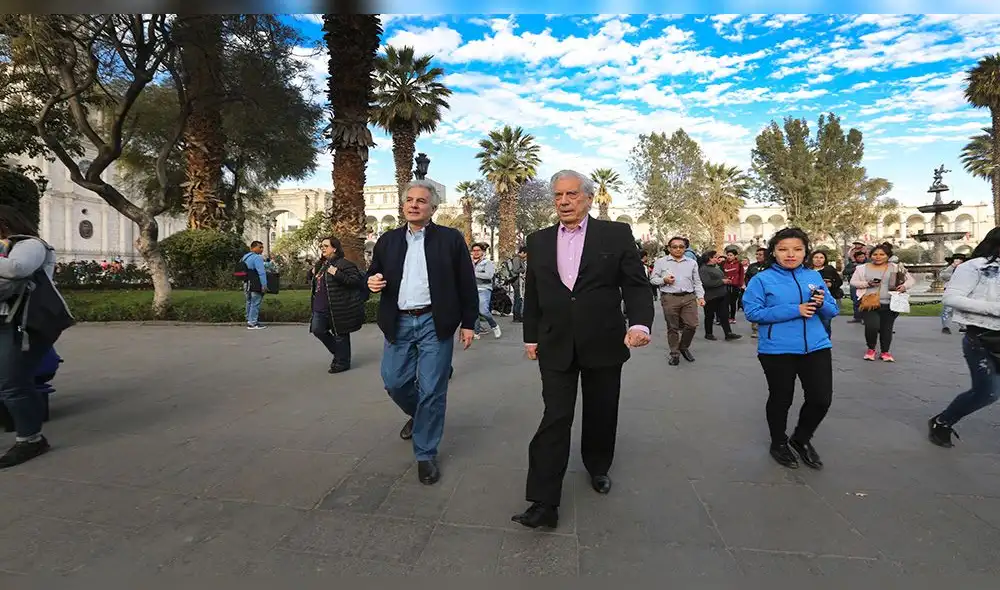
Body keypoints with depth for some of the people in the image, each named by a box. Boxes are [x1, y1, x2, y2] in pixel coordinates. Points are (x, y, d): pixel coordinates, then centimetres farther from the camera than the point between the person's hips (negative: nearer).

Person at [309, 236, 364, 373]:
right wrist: (312, 274, 10)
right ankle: (338, 352, 28)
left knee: (340, 335, 1)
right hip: (320, 308, 9)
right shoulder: (320, 264, 17)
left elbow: (356, 280, -20)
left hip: (338, 308, -9)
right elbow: (314, 283, 31)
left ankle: (342, 362, 18)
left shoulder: (344, 264, -11)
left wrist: (337, 274, -27)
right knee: (317, 330, 9)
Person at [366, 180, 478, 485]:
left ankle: (426, 454, 17)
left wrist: (468, 323, -2)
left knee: (432, 390, 0)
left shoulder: (451, 239, 0)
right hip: (399, 324, 4)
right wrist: (372, 282, -8)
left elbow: (466, 284, 1)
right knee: (394, 382, 9)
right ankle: (418, 415, 42)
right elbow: (374, 276, 17)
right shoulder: (387, 241, 10)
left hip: (435, 323, -3)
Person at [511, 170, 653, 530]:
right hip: (556, 347, 1)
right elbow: (532, 295, 11)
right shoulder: (538, 241, 6)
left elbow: (636, 284, -3)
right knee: (554, 420, -2)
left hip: (603, 344, 0)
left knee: (601, 416, 16)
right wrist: (531, 337, 11)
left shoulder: (616, 234, -2)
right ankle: (544, 503, 4)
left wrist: (640, 323, -20)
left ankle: (598, 467, 43)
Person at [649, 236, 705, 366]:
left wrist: (700, 297, 4)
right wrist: (664, 280, -12)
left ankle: (684, 347, 23)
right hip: (669, 298, -2)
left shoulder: (692, 263, 13)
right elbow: (653, 279, 6)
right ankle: (674, 353, 16)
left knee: (692, 325, -1)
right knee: (673, 327, 4)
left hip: (689, 297, 3)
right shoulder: (661, 262, 4)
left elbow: (697, 282, 13)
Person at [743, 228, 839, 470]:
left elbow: (833, 311, 11)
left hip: (816, 347, 4)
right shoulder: (762, 279, -7)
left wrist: (822, 304, -14)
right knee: (781, 399, 11)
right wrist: (794, 310, -21)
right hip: (777, 350, -4)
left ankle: (801, 439, 35)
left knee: (821, 399, 8)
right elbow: (752, 312, -15)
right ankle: (779, 443, 35)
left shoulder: (814, 276, 7)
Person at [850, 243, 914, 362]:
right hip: (869, 303, -1)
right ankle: (871, 349, 9)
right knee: (872, 326, -15)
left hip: (890, 304, 2)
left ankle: (885, 352, 24)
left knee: (886, 328, 7)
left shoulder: (896, 267, 6)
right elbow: (853, 282, 6)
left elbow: (911, 279, 10)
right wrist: (867, 284, -11)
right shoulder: (862, 268, 5)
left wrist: (904, 286, -12)